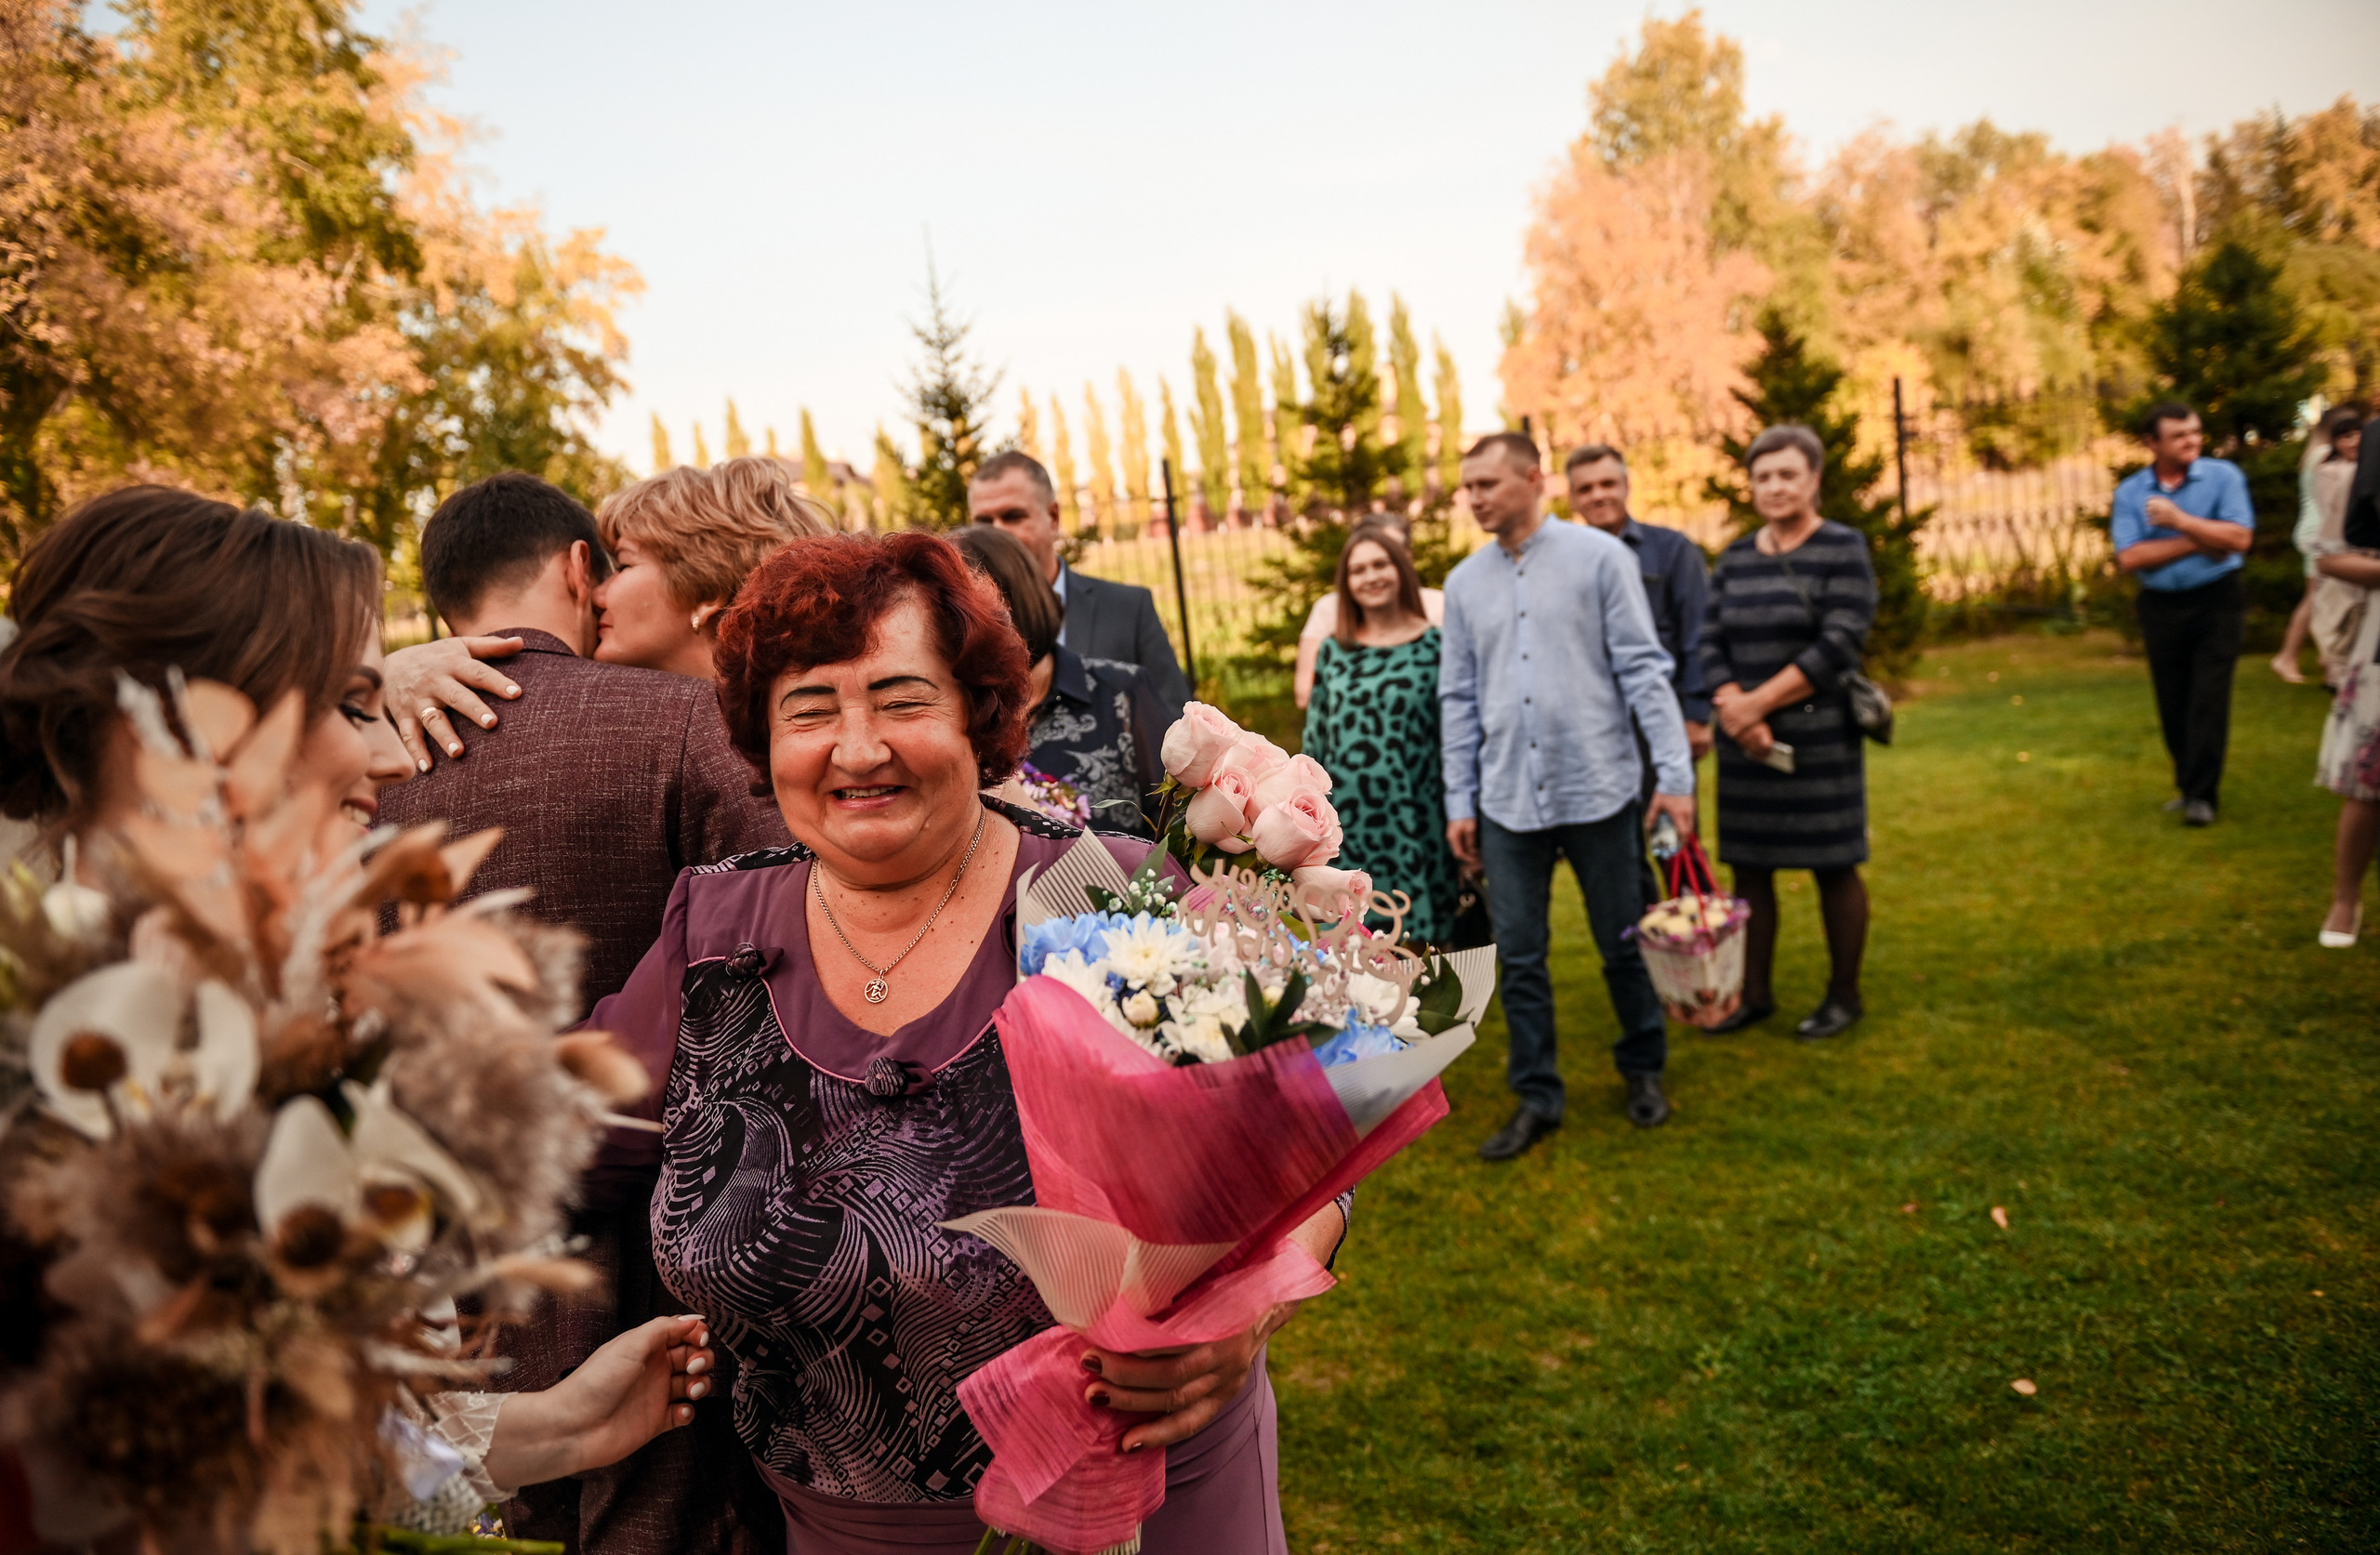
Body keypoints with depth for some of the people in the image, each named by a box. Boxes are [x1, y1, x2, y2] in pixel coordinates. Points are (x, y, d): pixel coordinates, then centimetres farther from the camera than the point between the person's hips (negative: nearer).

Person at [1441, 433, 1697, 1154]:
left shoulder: (1599, 556, -3)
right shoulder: (1465, 582, 7)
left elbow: (1642, 669, -5)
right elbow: (1458, 698, 10)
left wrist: (1675, 773, -9)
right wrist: (1460, 801, 8)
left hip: (1597, 789, -3)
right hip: (1509, 799, 3)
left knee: (1623, 945, 9)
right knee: (1518, 958, 6)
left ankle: (1644, 1069, 31)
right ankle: (1537, 1097, 19)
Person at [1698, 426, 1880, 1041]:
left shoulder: (1843, 549, -4)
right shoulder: (1735, 559, 10)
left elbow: (1840, 645, -13)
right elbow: (1710, 644, 3)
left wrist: (1757, 701, -16)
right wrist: (1736, 712, -14)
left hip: (1819, 738, -4)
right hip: (1747, 741, 4)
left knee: (1834, 868, 4)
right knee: (1749, 868, 8)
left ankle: (1844, 995, 19)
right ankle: (1755, 993, 21)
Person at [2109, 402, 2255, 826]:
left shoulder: (2223, 476, -4)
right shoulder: (2130, 492, -1)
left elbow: (2239, 538, -14)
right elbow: (2129, 557, -12)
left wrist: (2179, 520, -18)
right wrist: (2200, 542, -14)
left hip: (2215, 601, -2)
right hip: (2161, 607, 2)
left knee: (2208, 699, -7)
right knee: (2173, 705, 8)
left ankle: (2201, 795, -3)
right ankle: (2189, 785, 23)